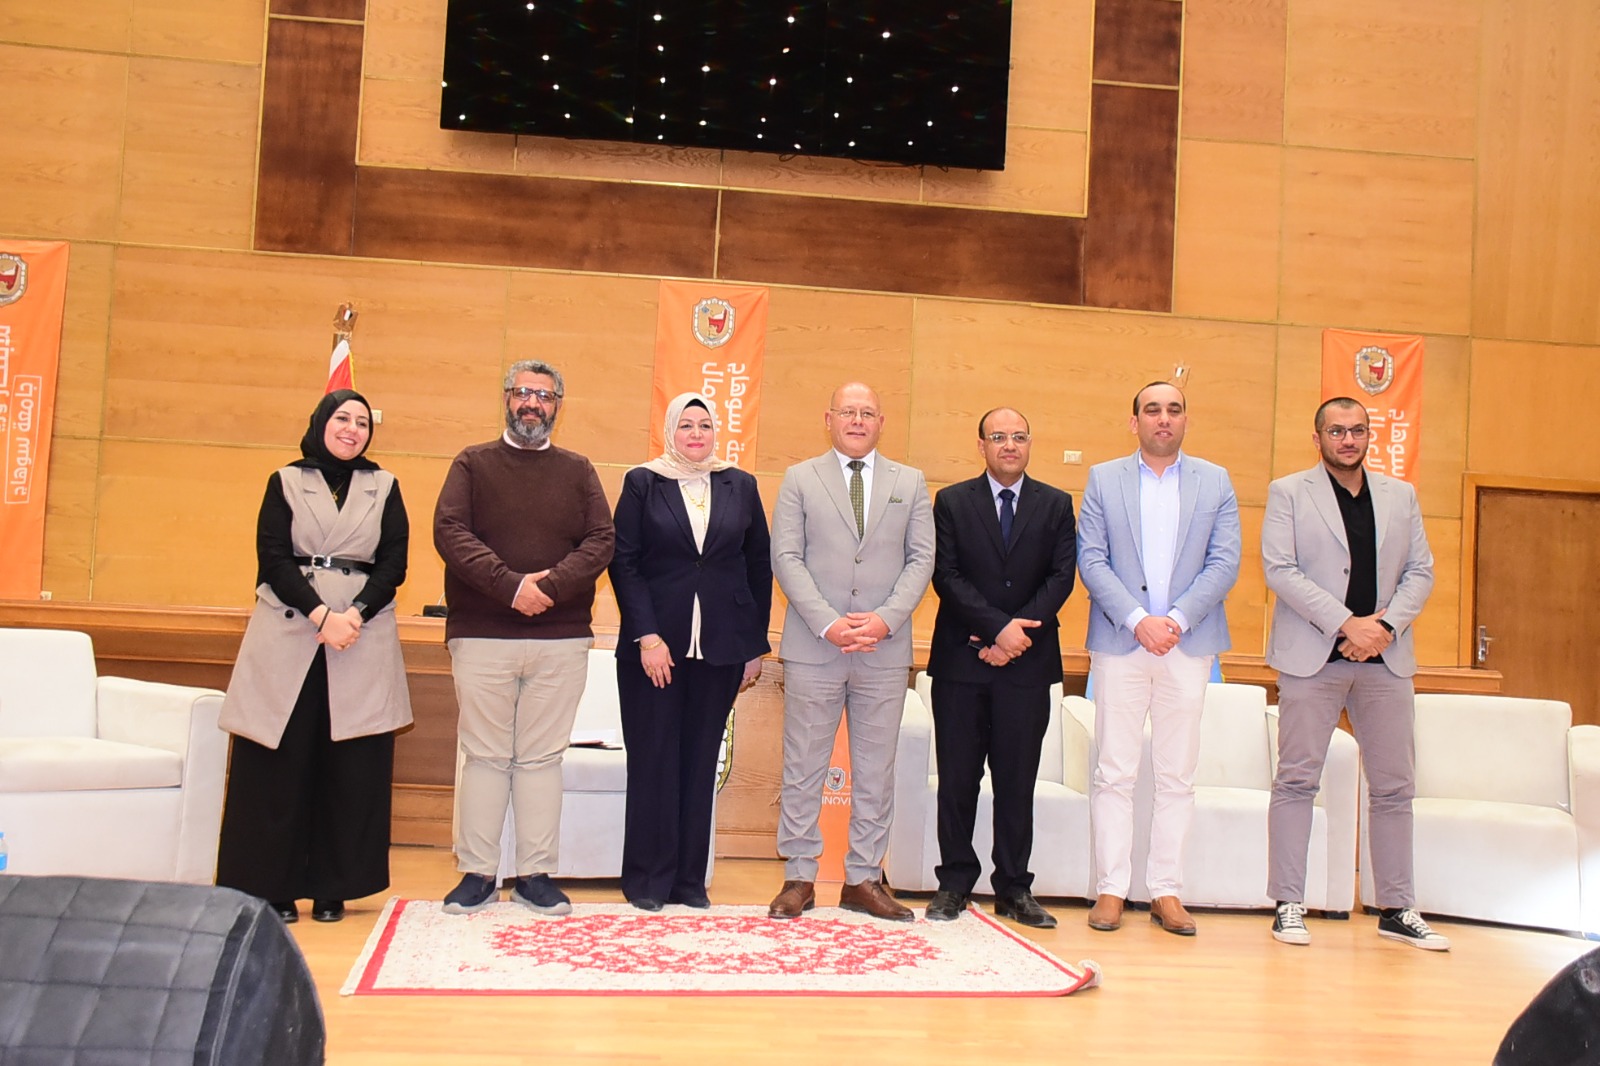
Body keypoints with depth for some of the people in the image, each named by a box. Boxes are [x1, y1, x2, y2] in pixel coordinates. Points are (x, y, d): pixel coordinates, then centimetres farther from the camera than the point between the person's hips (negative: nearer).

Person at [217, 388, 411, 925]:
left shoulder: (384, 488, 14)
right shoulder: (285, 482, 10)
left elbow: (394, 563, 5)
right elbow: (274, 558, -1)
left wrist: (356, 613, -12)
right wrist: (321, 614, -15)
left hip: (364, 637, 1)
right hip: (288, 635, -1)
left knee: (351, 767, -1)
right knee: (279, 764, -1)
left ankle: (332, 888, 8)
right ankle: (272, 886, 8)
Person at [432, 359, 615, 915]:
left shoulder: (577, 471, 12)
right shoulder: (473, 464, 8)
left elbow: (601, 541, 1)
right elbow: (449, 532, -5)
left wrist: (551, 585, -15)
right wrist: (510, 586, -16)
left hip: (562, 640, 1)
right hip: (482, 636, -1)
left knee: (542, 759, 5)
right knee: (484, 756, 4)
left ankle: (536, 874, 12)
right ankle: (477, 873, 12)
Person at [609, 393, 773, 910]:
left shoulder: (741, 487, 8)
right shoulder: (642, 483, 2)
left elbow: (759, 567, 9)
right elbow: (624, 563, -2)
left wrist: (755, 646, 5)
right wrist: (647, 637, -11)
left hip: (719, 649, 2)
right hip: (654, 645, -2)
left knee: (701, 762, 7)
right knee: (653, 761, 3)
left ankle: (690, 878, 17)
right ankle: (648, 879, 13)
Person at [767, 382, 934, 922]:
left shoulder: (910, 483, 12)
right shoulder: (799, 479, 7)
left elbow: (921, 560, 5)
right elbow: (786, 558, -1)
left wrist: (885, 619, -11)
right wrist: (828, 623, -13)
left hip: (885, 651, 2)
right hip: (813, 648, -1)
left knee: (876, 770, 7)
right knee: (803, 767, 3)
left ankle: (864, 879, 17)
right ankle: (799, 877, 13)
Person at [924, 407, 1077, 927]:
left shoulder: (1055, 505, 10)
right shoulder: (952, 502, 6)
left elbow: (1062, 576, 0)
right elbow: (947, 576, -4)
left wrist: (1019, 634, -12)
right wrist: (998, 627, -15)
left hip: (1027, 664, 1)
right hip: (961, 659, -1)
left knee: (1017, 781, 5)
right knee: (957, 780, 4)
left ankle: (1014, 889, 14)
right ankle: (954, 883, 15)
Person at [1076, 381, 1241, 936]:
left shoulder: (1215, 482, 9)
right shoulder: (1103, 479, 7)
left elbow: (1225, 562, 1)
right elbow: (1091, 560, -1)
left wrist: (1177, 619, -11)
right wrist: (1137, 620, -12)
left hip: (1188, 644, 1)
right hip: (1119, 643, -1)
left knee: (1177, 775, 5)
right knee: (1114, 772, 0)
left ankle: (1166, 891, 12)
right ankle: (1111, 889, 8)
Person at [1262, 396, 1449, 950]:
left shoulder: (1400, 495, 14)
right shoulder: (1287, 492, 3)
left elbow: (1421, 572, 9)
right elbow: (1279, 570, -7)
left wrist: (1385, 623, -9)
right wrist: (1346, 623, -16)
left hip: (1386, 657, 4)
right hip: (1312, 655, -3)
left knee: (1395, 786, 6)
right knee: (1296, 781, -2)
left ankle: (1397, 909, 16)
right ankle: (1289, 906, 4)